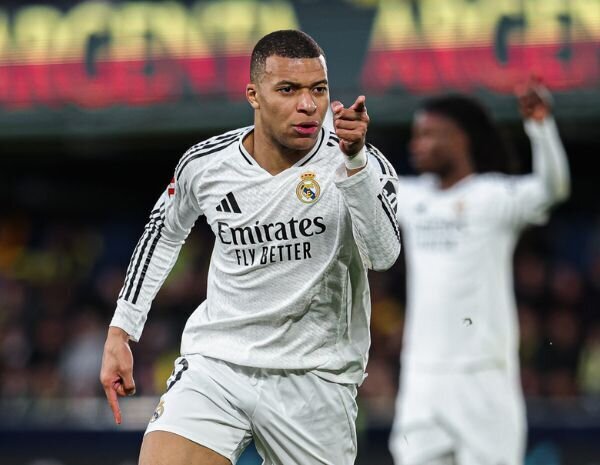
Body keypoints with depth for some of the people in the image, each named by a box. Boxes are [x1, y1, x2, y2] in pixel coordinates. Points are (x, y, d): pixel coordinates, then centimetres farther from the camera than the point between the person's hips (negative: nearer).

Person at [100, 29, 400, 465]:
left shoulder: (364, 166, -9)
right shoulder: (204, 164, -2)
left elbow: (382, 254, -27)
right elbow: (164, 233, 19)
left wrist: (353, 160, -38)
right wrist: (120, 331, 18)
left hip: (315, 376, -1)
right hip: (216, 362, 1)